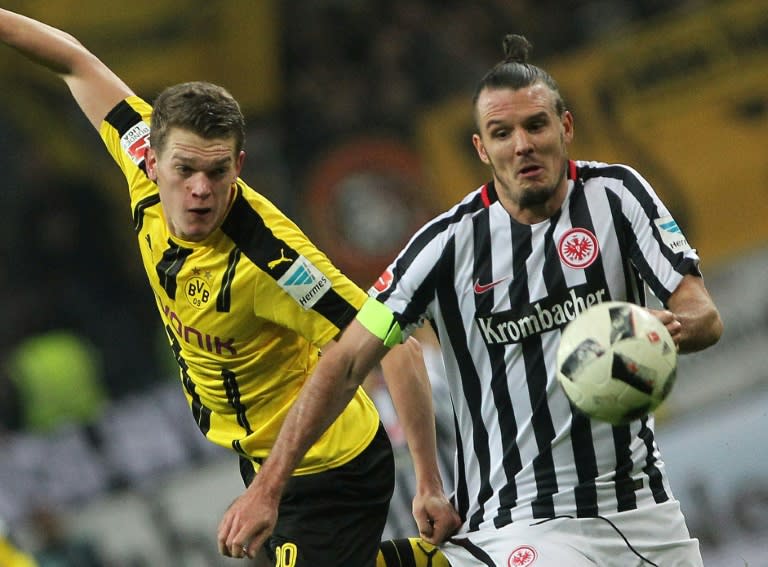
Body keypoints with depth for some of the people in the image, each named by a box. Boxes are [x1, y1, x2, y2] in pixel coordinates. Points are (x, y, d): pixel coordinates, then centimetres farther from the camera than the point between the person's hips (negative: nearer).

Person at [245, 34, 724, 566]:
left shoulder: (616, 195, -2)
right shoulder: (448, 243, -6)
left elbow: (705, 316, -7)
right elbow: (346, 363, -6)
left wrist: (675, 327, -31)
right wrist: (266, 488, -14)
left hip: (642, 506, 3)